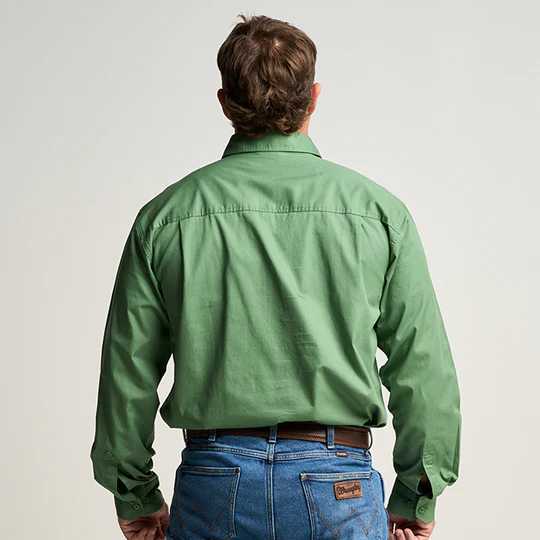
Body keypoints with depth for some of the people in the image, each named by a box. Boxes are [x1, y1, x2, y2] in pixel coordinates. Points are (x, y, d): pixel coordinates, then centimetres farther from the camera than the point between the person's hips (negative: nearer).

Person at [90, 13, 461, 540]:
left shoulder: (165, 217, 0)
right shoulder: (378, 209, -2)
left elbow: (127, 371, 2)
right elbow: (424, 366, -1)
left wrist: (136, 497, 14)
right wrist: (416, 496, 9)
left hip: (213, 481, 1)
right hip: (337, 486, -1)